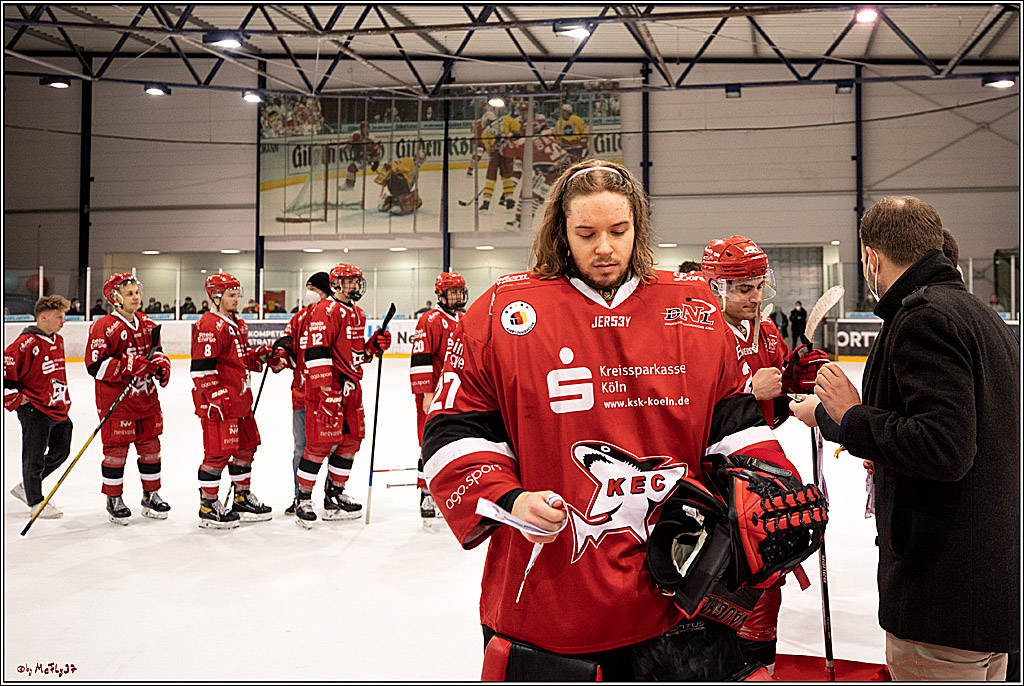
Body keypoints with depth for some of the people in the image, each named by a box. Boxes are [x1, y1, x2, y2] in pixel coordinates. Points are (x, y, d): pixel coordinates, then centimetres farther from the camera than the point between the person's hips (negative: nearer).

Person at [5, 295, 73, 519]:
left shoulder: (58, 340, 10)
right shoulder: (26, 343, -18)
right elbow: (5, 368, -19)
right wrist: (15, 398, -14)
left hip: (57, 408, 9)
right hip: (34, 410, -9)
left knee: (61, 451, 16)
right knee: (34, 457, 3)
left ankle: (26, 488, 33)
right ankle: (35, 502, 18)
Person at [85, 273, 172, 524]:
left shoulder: (147, 324, 9)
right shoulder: (103, 327, -12)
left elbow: (156, 351, 22)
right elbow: (95, 365, -16)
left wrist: (161, 365, 0)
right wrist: (128, 364, -25)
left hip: (146, 397, 6)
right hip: (115, 400, -6)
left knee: (150, 446, 11)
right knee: (116, 449, 1)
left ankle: (151, 496, 25)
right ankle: (114, 500, 16)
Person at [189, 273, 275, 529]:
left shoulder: (238, 324, 18)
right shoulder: (209, 325, -14)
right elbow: (202, 367, -19)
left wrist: (259, 355, 8)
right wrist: (214, 397, -23)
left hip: (240, 399, 10)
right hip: (219, 402, -10)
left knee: (246, 445, 15)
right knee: (219, 451, -7)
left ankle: (242, 498, 28)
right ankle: (208, 507, 4)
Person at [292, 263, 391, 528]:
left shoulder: (358, 313, 19)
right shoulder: (325, 310, -11)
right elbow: (315, 351, -19)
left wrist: (373, 346, 7)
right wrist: (326, 390, -24)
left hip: (350, 386, 9)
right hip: (326, 386, -9)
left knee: (351, 439, 12)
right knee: (321, 443, -8)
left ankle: (335, 496, 25)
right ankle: (303, 499, 6)